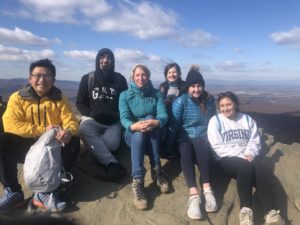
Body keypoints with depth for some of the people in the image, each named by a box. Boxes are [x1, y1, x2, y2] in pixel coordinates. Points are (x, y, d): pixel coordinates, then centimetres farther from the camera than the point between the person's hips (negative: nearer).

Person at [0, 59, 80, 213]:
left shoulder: (59, 99, 1)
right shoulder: (17, 97, -3)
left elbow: (71, 122, -7)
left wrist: (69, 131, -32)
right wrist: (43, 130, -23)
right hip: (26, 146, 0)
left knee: (73, 142, -26)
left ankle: (45, 192, -25)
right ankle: (13, 192, -18)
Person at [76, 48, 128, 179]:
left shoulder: (120, 79, 5)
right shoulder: (87, 79, 4)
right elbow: (80, 103, 6)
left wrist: (115, 116, -9)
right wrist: (92, 114, -11)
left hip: (113, 122, 0)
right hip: (92, 120, 1)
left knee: (112, 144, -31)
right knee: (83, 129, -36)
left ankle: (94, 145, -1)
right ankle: (112, 163, -39)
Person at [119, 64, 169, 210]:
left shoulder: (156, 94, 4)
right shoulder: (125, 95, 2)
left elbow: (163, 114, -10)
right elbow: (124, 118, -14)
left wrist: (156, 122, -36)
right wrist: (133, 126, -39)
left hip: (154, 136, 1)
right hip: (133, 135, -1)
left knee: (149, 120, -31)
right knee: (140, 132, -35)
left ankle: (156, 170, -29)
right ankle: (137, 182, -42)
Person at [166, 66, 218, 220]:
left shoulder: (209, 100, 4)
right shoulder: (180, 101, -7)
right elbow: (174, 125, -8)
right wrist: (169, 147, -7)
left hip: (203, 137, 2)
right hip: (185, 138, -1)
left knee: (202, 146, -36)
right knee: (185, 149, -37)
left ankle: (207, 190, -42)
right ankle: (193, 195, -48)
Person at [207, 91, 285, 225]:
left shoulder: (247, 119, 14)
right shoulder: (215, 121, 2)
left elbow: (255, 141, 8)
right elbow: (217, 146, -7)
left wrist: (250, 153, -14)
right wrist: (240, 155, -15)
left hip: (247, 157, 3)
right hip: (227, 159, -3)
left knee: (258, 167, -31)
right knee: (245, 166, -36)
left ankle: (271, 212, -37)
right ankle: (246, 211, -40)